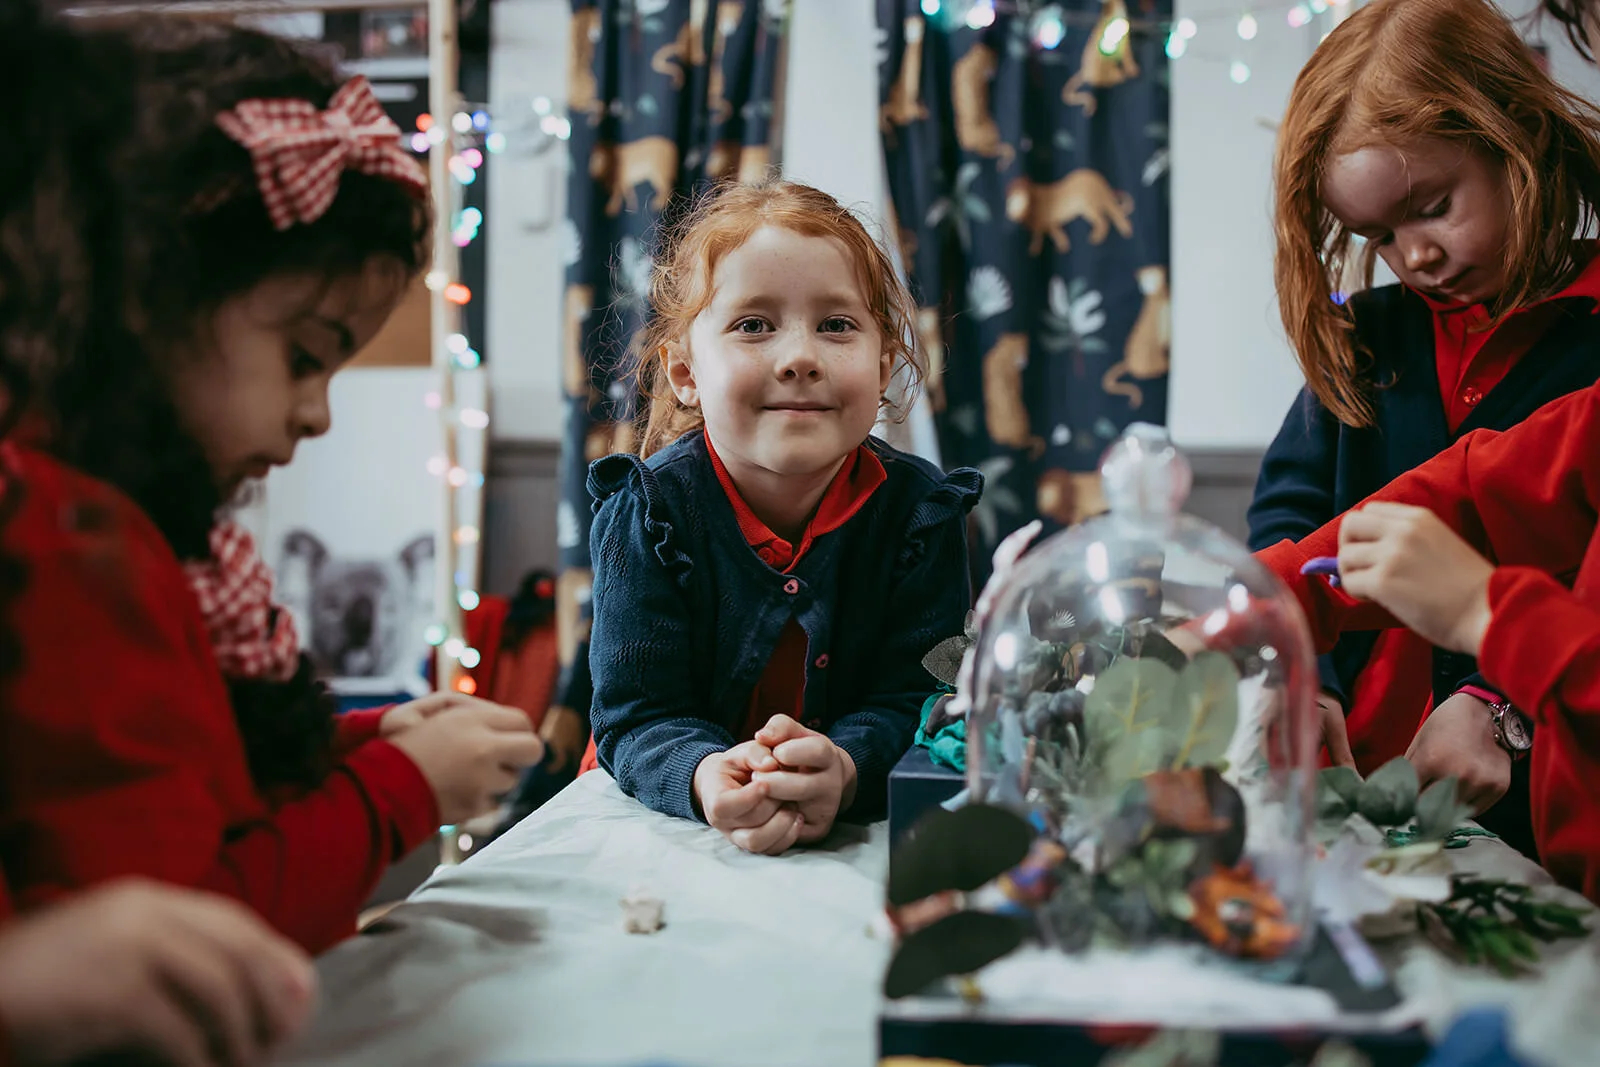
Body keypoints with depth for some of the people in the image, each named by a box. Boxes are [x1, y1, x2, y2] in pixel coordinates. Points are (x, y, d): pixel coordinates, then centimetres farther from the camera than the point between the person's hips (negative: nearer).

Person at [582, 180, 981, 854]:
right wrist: (706, 777, -39)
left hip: (865, 829, 1)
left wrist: (844, 771, -35)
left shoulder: (922, 511, -10)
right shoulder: (647, 513, -12)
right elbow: (637, 715, -16)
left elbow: (915, 700, -13)